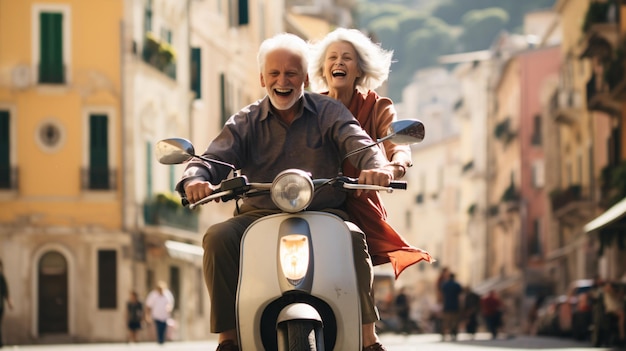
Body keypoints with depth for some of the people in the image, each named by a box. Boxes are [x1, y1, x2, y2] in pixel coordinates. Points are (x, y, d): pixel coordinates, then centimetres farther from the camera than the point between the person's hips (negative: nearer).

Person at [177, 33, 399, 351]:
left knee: (352, 238, -33)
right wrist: (195, 179, -29)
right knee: (218, 237, -28)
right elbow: (215, 156, -3)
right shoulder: (245, 122, 11)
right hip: (259, 216, 1)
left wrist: (377, 166, -35)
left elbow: (357, 142, -10)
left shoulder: (328, 112, 8)